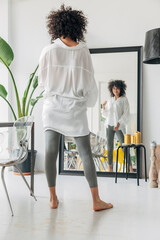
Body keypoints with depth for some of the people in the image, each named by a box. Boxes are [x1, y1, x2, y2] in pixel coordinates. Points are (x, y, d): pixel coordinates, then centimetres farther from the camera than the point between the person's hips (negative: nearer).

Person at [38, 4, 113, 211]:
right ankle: (96, 201, 5)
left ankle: (53, 198, 11)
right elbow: (89, 82, 2)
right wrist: (89, 102, 18)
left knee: (50, 153, 4)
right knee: (86, 154, 2)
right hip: (75, 108, 0)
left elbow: (42, 80, 4)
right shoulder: (83, 51, -2)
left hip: (53, 105, 1)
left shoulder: (49, 51, -3)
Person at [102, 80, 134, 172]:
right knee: (110, 146, 4)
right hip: (109, 125, 4)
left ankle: (130, 167, -6)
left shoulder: (124, 99, -2)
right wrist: (104, 107, -4)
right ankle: (110, 167, 10)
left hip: (119, 126, -4)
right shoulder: (110, 100, 11)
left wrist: (119, 123, -20)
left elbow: (126, 114, -8)